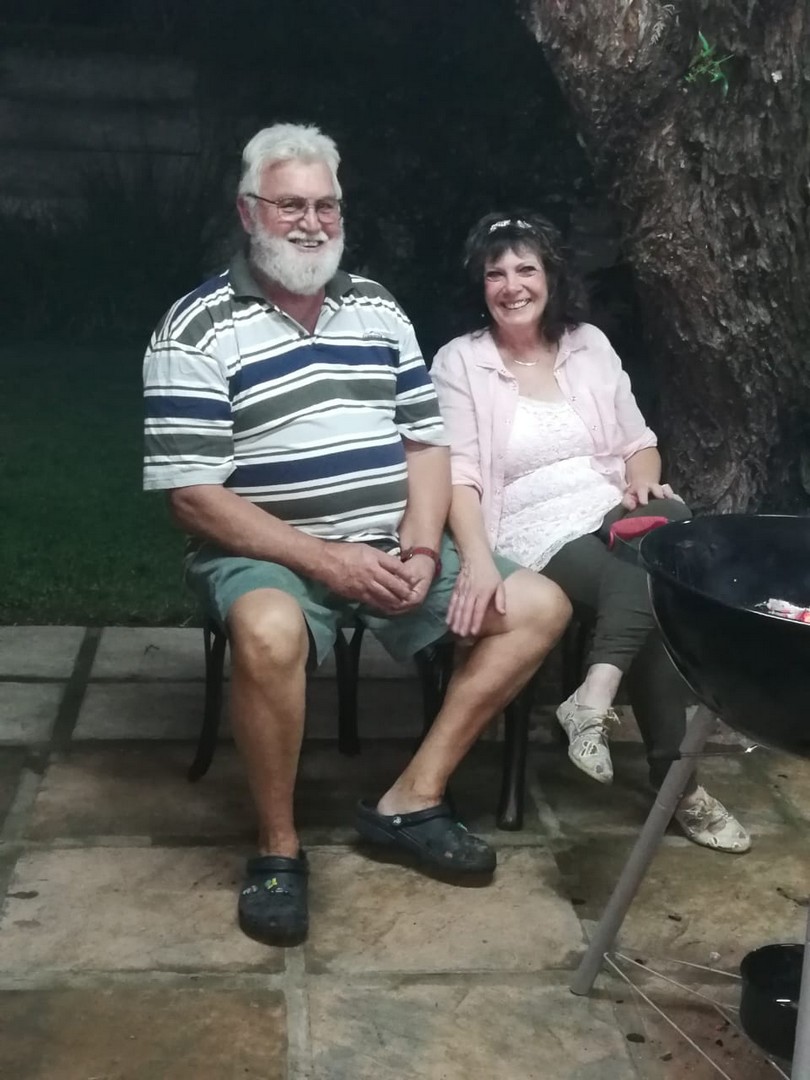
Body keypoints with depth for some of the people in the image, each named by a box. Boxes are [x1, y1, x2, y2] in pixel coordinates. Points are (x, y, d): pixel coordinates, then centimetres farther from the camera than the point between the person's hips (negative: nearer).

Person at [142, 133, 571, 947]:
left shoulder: (376, 308, 10)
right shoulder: (198, 331, -9)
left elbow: (426, 439, 9)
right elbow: (193, 495, -14)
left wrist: (420, 550, -10)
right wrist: (325, 560, -21)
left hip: (391, 551, 6)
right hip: (267, 554, -6)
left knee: (540, 606, -4)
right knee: (271, 633, -39)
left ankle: (411, 800, -1)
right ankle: (278, 847, -14)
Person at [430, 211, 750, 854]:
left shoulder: (590, 345, 15)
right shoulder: (459, 362, 1)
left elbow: (638, 442, 18)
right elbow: (459, 474, -9)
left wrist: (642, 483, -7)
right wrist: (478, 559, -28)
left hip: (614, 514, 4)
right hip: (534, 535, -4)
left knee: (671, 523, -34)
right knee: (655, 595, -31)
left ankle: (596, 697, -37)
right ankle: (677, 781, -21)